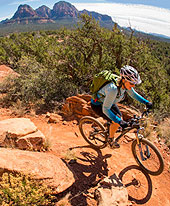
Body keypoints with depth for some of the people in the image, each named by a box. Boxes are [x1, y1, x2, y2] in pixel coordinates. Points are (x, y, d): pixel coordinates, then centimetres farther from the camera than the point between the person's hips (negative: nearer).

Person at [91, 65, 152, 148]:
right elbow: (105, 109, -37)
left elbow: (133, 94, 3)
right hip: (98, 105, -7)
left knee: (120, 120, 4)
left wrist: (146, 102, -7)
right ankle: (111, 140, 10)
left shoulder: (125, 84, -18)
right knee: (116, 122, -16)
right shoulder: (113, 89, -41)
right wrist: (119, 121, -41)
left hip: (110, 102, 7)